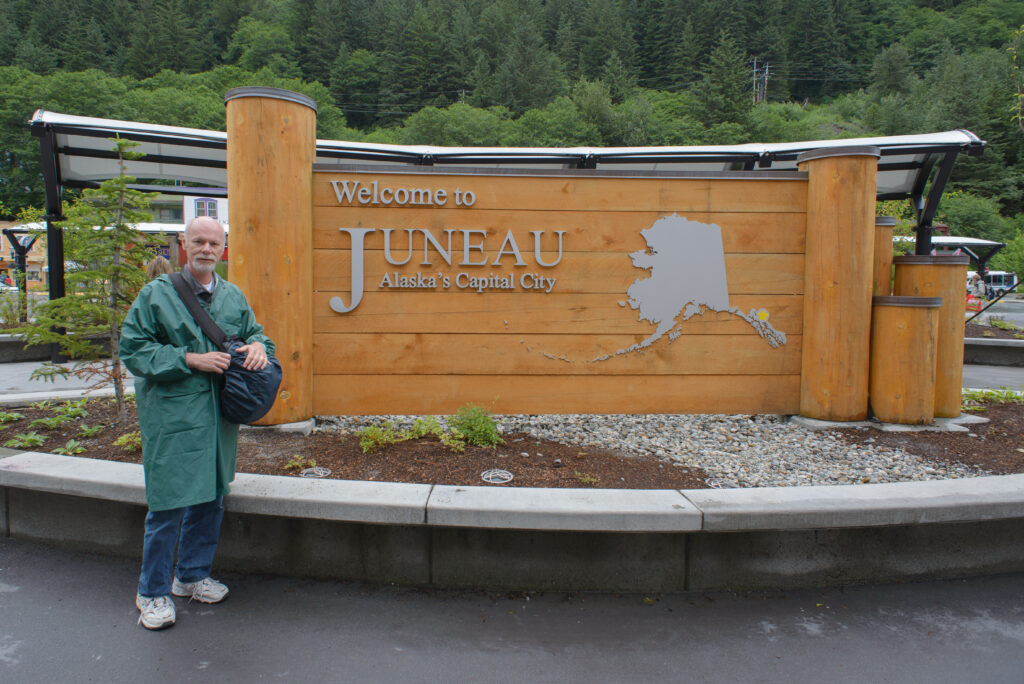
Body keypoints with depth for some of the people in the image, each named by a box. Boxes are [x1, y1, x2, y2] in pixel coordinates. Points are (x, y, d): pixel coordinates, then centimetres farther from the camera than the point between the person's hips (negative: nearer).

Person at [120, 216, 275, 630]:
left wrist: (257, 345, -2)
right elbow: (132, 349, -7)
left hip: (219, 416, 5)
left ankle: (192, 575, 33)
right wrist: (191, 360, -16)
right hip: (171, 416, -5)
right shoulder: (156, 294, -3)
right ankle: (153, 593, 16)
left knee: (211, 499, 13)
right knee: (168, 504, -2)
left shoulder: (233, 297, 10)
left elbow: (254, 331, 23)